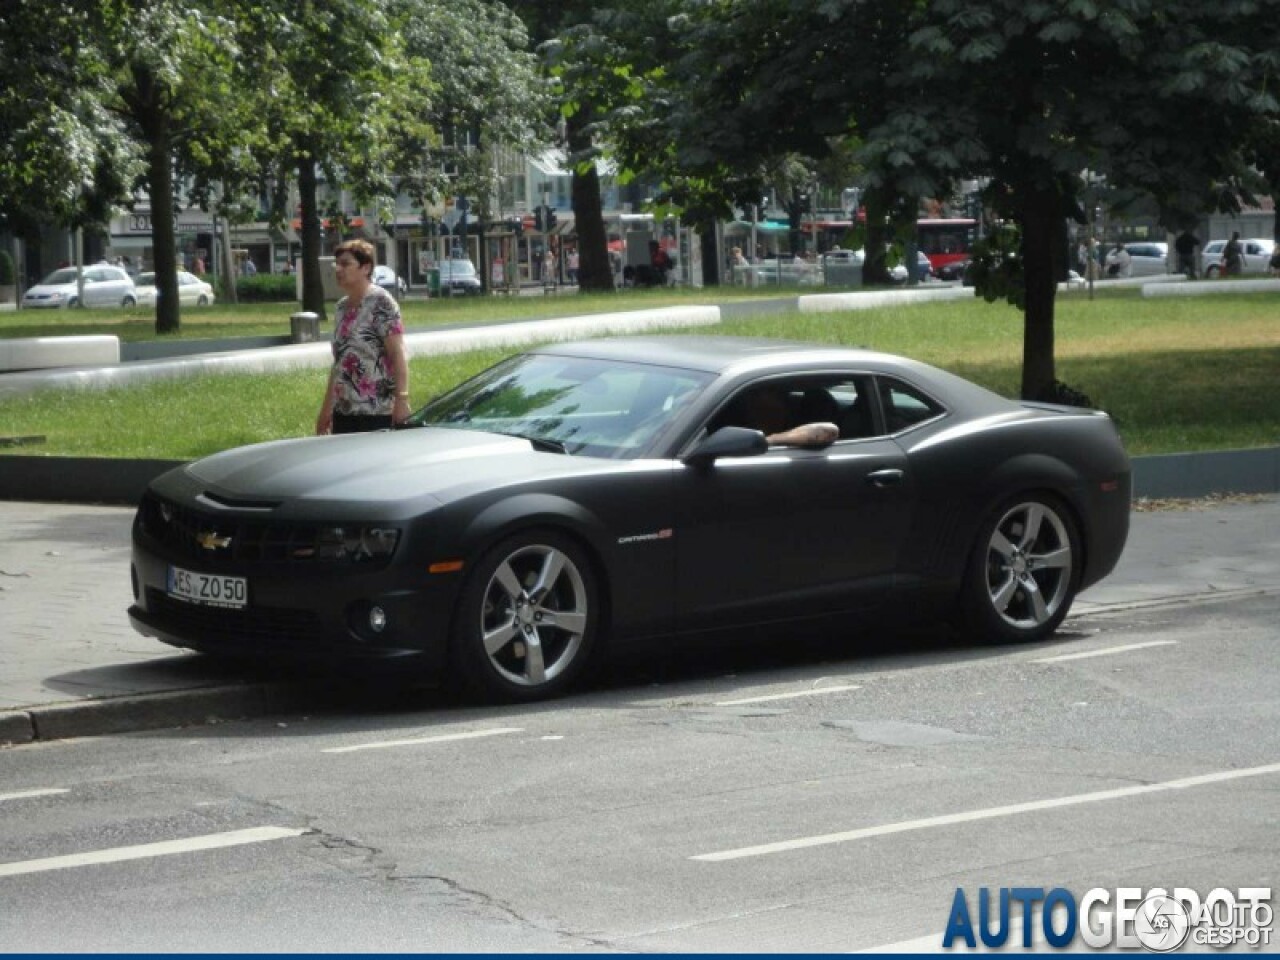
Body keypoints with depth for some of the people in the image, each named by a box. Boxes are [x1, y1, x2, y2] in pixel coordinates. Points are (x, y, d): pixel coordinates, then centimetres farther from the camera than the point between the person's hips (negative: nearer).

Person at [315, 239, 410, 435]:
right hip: (343, 411, 7)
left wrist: (402, 400, -23)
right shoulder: (341, 307, 15)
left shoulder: (380, 303, -7)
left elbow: (398, 354, -13)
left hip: (378, 412, -7)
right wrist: (327, 407, 20)